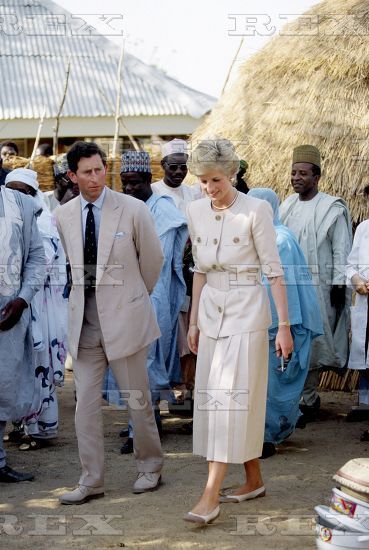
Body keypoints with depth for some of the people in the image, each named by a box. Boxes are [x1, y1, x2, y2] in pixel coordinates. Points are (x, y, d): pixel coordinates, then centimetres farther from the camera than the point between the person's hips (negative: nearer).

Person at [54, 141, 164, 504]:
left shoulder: (132, 210, -7)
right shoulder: (63, 216, 4)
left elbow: (153, 259, 5)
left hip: (124, 318, -3)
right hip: (83, 320, 3)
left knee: (137, 399, 6)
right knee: (86, 403, 4)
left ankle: (150, 467, 25)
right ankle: (91, 481, 12)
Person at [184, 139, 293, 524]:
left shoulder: (256, 210, -12)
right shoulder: (196, 211, 6)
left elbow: (273, 270, -10)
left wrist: (284, 325, -12)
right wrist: (194, 322, 15)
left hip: (246, 310, -7)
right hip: (211, 309, 7)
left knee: (229, 394, -11)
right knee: (211, 394, 8)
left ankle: (210, 497, -13)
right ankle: (254, 480, 22)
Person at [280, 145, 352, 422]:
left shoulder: (332, 208, -6)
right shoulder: (288, 206, 12)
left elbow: (341, 251, -6)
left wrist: (339, 285, -11)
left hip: (318, 288, -6)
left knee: (312, 342, -3)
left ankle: (309, 398, 6)